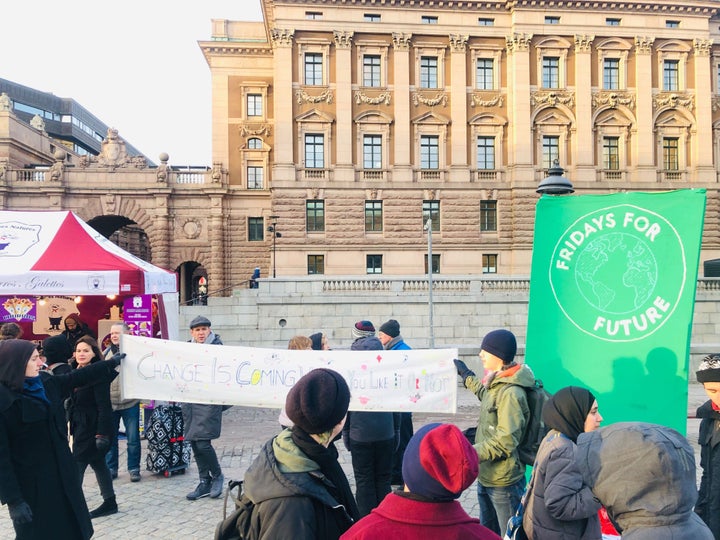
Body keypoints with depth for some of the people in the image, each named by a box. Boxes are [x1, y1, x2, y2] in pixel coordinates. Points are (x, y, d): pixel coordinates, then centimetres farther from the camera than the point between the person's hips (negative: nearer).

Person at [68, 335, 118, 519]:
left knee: (78, 464, -4)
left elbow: (103, 405, -20)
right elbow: (72, 401, 16)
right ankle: (109, 502, 23)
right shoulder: (76, 372, 9)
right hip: (80, 426, 8)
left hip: (92, 427, -8)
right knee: (97, 462, 13)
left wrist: (102, 433, -23)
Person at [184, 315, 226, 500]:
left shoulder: (217, 347, -4)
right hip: (190, 401, 6)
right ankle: (204, 482, 24)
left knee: (203, 443, -10)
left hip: (209, 402, -6)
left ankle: (217, 476, 14)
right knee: (194, 444, 10)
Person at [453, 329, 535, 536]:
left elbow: (505, 442, -27)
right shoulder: (496, 384, 4)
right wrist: (466, 375, 37)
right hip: (486, 477, 9)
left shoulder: (511, 392, -23)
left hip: (504, 482, -9)